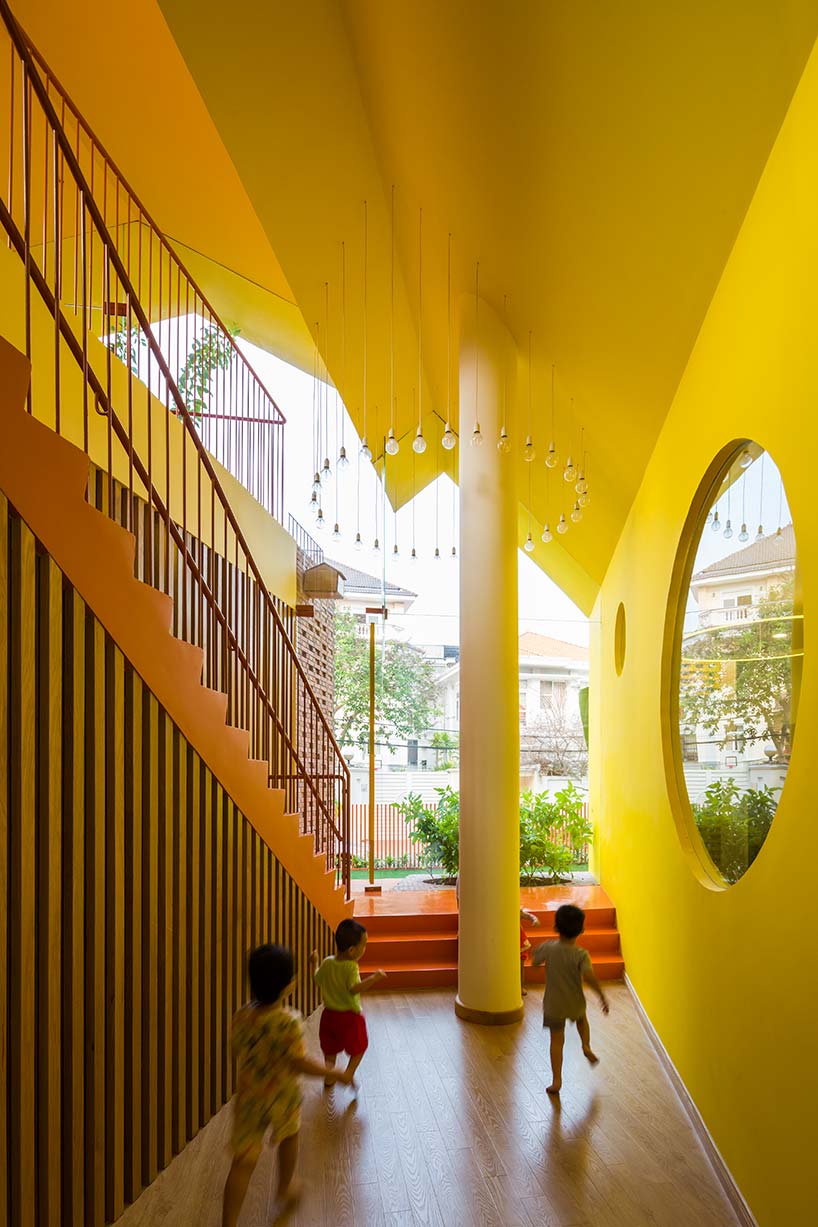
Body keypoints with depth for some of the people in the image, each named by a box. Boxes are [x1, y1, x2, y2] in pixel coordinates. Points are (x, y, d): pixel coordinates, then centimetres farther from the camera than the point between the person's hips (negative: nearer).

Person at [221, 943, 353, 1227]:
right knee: (289, 1138, 27)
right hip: (282, 1096, -3)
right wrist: (336, 1075, -15)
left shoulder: (242, 1016, -10)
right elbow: (299, 1063, -26)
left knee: (244, 1161, 11)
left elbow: (237, 1052, 3)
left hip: (248, 1096, 3)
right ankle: (285, 1190, 47)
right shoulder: (289, 1022, -28)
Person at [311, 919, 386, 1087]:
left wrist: (314, 962, 22)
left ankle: (329, 1077, 31)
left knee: (330, 1048, 24)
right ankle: (349, 1074, 8)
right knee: (359, 1047, 17)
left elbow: (317, 980, 7)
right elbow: (354, 989, -38)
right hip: (350, 1015, -5)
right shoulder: (351, 967, -26)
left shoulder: (327, 962, -7)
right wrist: (373, 979, -41)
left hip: (329, 1013, 5)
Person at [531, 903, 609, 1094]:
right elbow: (588, 976, -33)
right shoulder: (581, 954, -19)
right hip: (575, 1003, 0)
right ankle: (586, 1046, 20)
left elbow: (534, 962, 1)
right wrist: (602, 996, -22)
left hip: (553, 1005, 0)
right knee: (581, 1018, 35)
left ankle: (556, 1080, 8)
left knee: (557, 1040, 11)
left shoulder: (548, 948, -15)